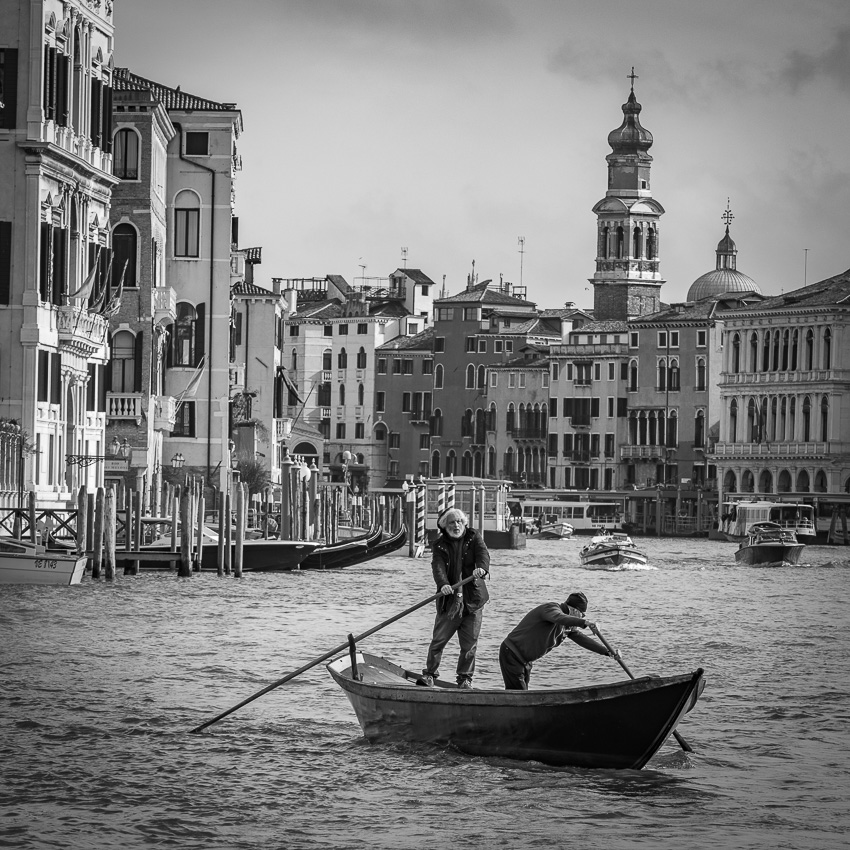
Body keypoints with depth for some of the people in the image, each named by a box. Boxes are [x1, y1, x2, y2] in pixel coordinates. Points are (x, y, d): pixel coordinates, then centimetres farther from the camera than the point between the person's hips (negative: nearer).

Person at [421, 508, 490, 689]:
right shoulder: (439, 545, 4)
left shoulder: (474, 538, 6)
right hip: (449, 600, 0)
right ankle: (430, 673, 16)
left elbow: (483, 553, -14)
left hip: (473, 600, 0)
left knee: (469, 643, 4)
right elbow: (438, 566, -13)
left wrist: (482, 568, -37)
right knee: (439, 639, 0)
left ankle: (465, 678, 17)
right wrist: (443, 584, -33)